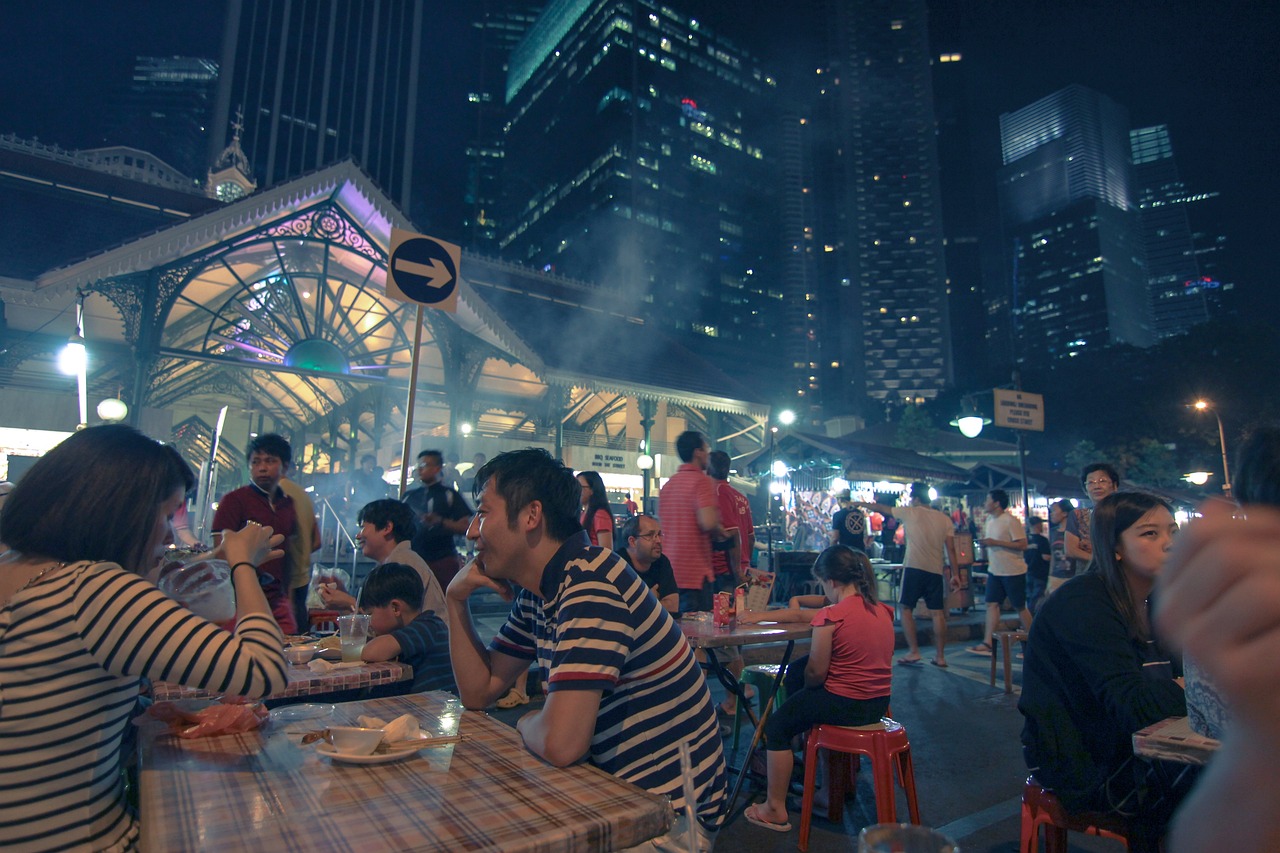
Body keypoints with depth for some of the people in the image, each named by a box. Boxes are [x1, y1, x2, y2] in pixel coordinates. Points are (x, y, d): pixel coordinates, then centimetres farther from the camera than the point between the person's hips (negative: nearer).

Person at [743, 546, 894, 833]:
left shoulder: (830, 617, -21)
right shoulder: (883, 611, 2)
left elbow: (815, 673, -17)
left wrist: (807, 687, 6)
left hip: (844, 706, -8)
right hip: (879, 704, 8)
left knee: (777, 726, 11)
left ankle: (775, 810, 17)